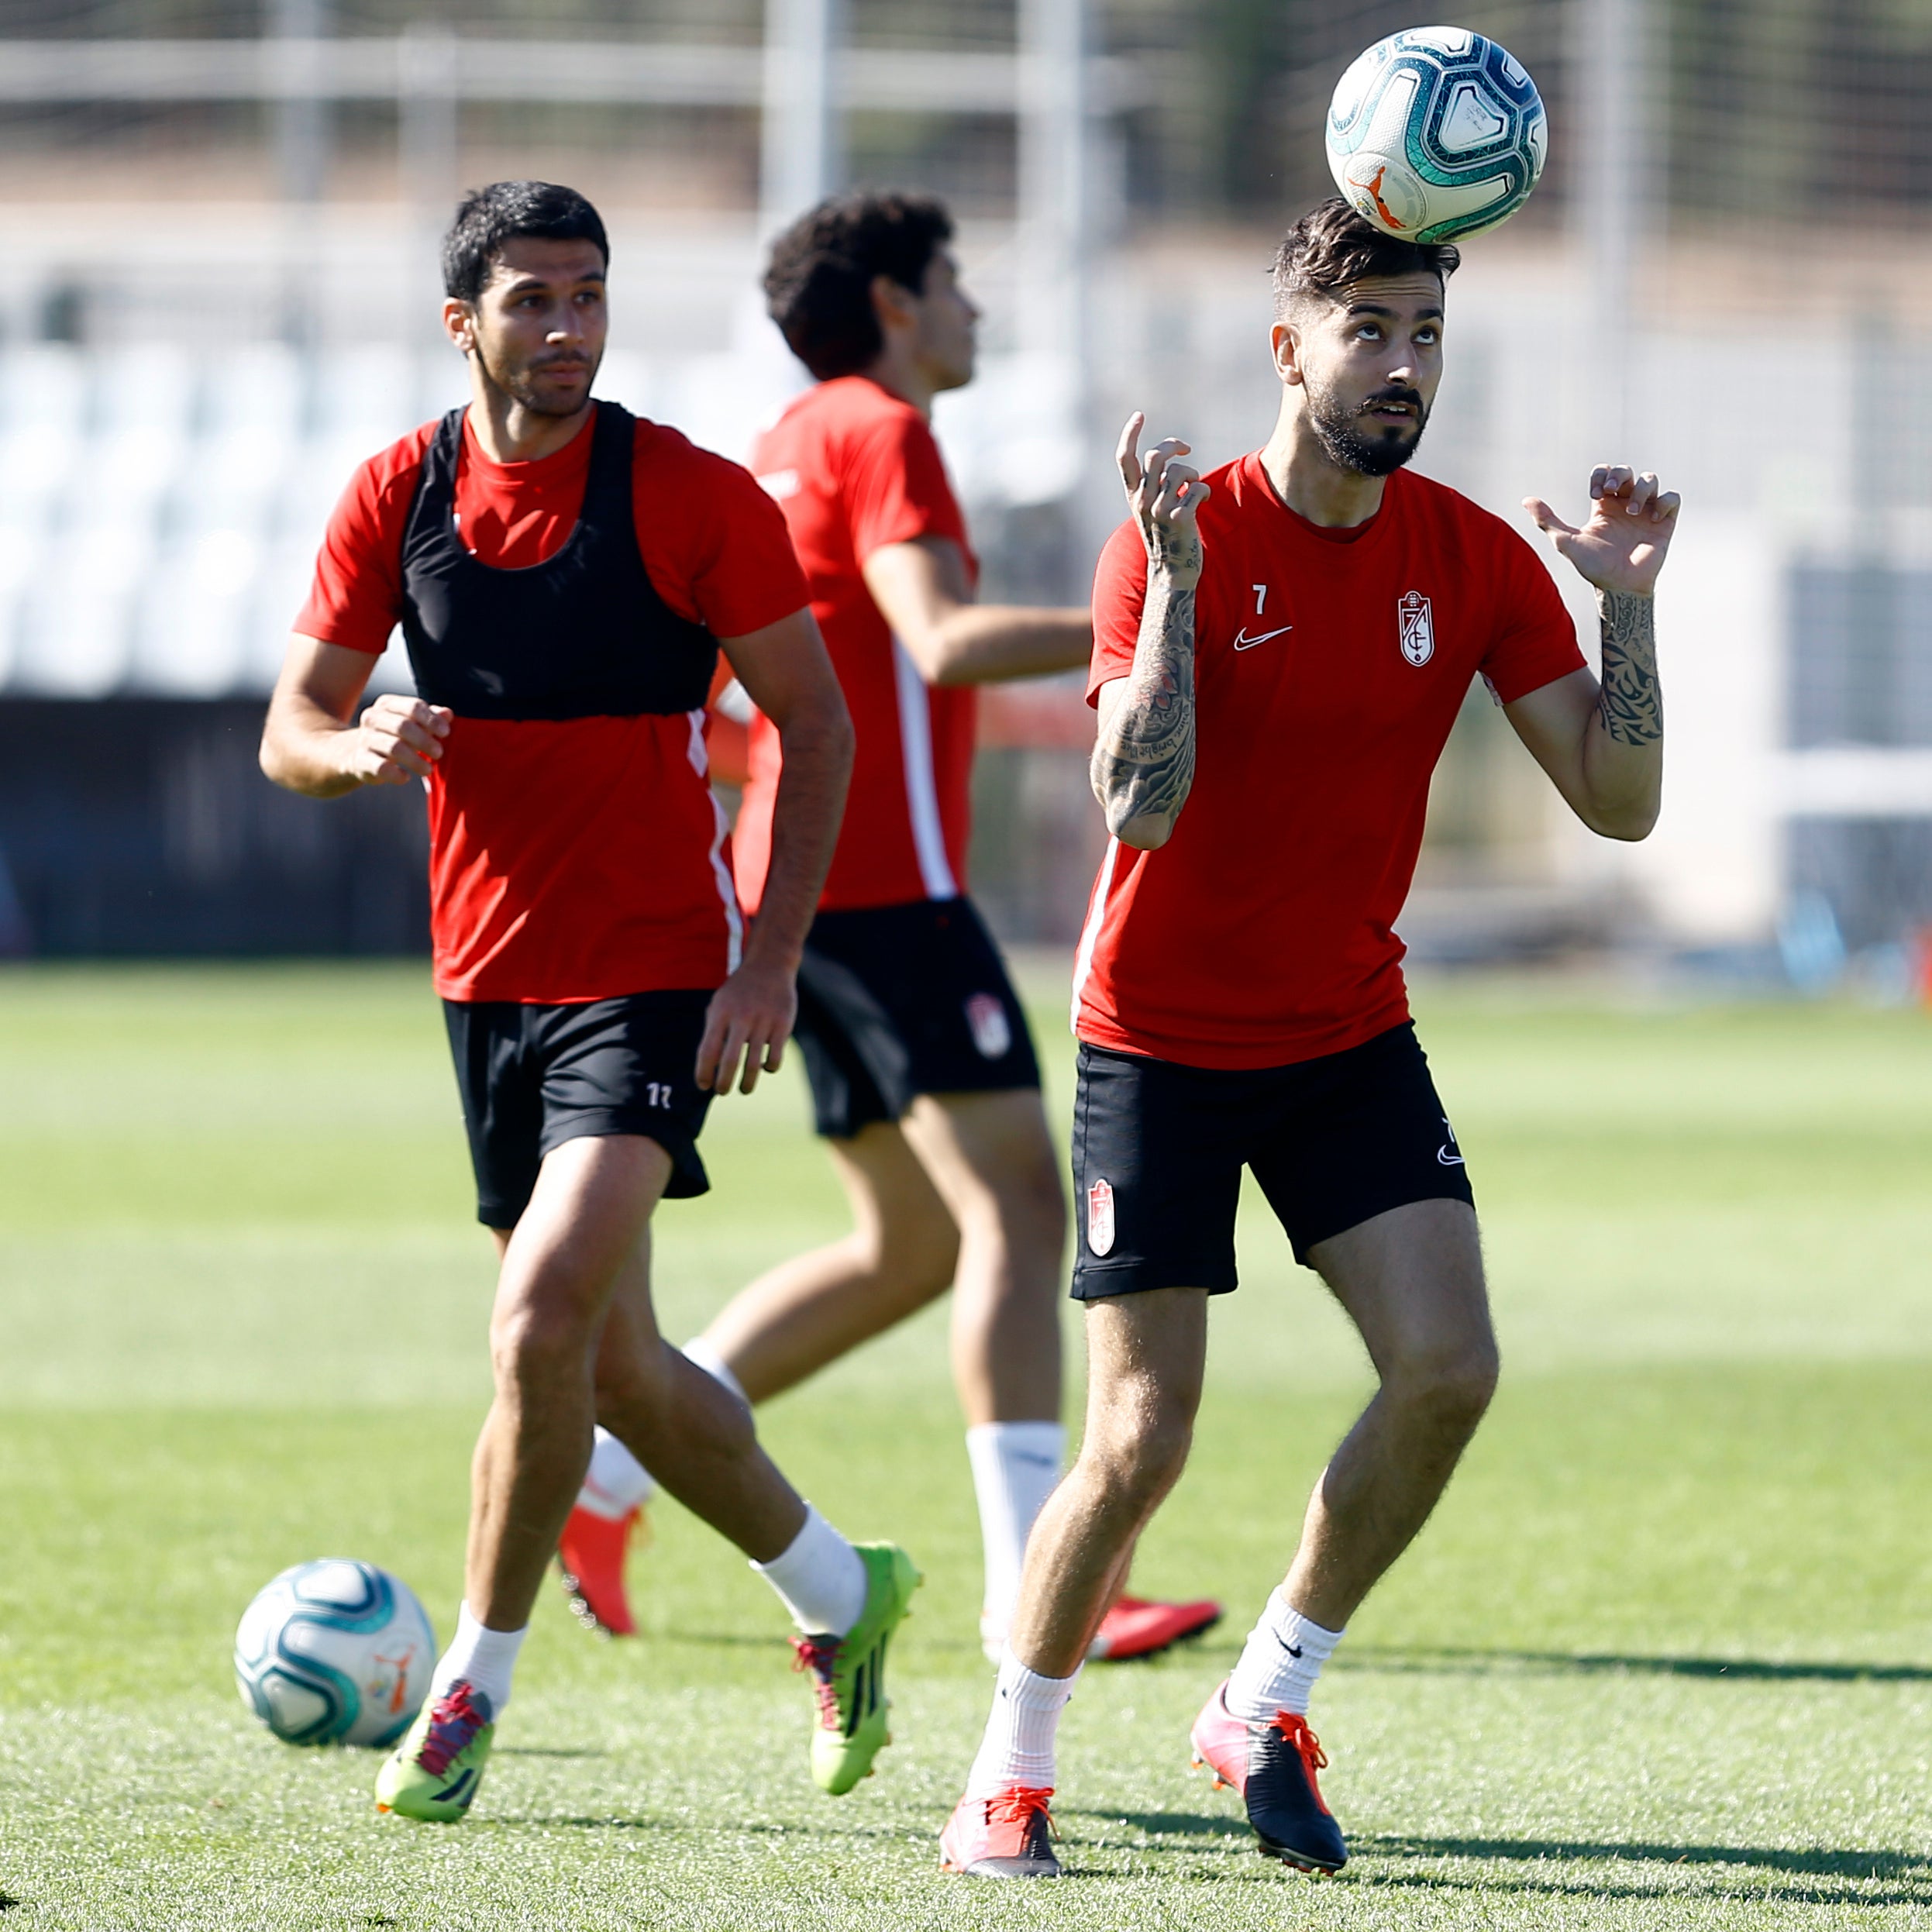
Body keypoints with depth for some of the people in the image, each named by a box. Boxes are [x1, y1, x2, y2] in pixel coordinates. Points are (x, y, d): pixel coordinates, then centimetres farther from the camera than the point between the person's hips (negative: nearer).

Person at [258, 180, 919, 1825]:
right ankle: (840, 1594, 34)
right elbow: (290, 730, 5)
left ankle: (473, 1690, -7)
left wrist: (773, 958, -11)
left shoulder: (693, 499, -10)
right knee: (612, 1362, 12)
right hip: (488, 976, 5)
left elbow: (816, 722, -4)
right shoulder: (398, 495, 1)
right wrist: (361, 747, -20)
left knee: (545, 1315, -20)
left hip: (658, 971, -5)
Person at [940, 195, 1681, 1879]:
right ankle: (1008, 1776, 11)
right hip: (1161, 1039, -4)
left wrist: (1630, 605, -16)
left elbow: (1619, 802, -4)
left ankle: (1267, 1705, 6)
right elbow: (1140, 805, -26)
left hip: (1350, 1041, 4)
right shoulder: (1179, 538, -15)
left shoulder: (1473, 559, -2)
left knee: (1448, 1368, -14)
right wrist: (1178, 576, -33)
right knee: (1142, 1438, -8)